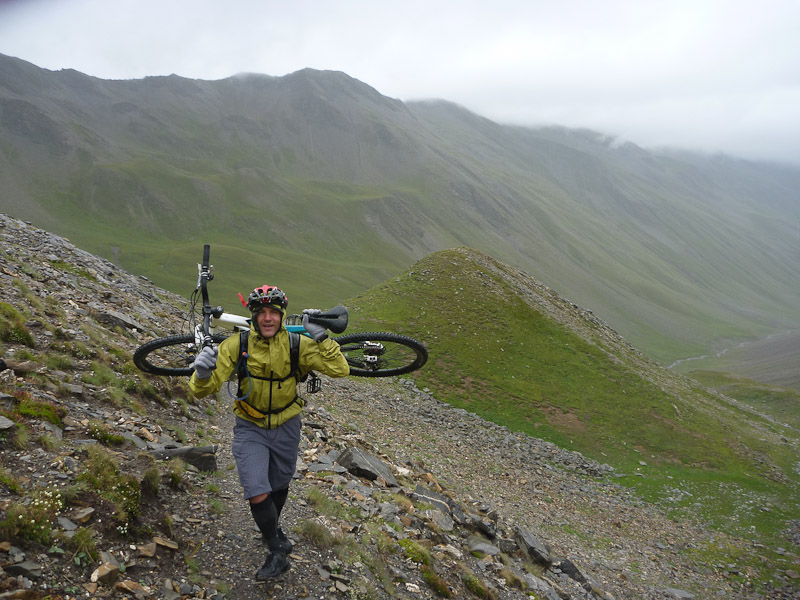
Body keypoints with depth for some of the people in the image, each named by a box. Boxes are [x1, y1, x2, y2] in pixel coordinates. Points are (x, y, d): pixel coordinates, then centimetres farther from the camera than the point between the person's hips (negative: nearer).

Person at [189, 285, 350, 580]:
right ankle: (277, 554, 11)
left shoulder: (297, 344, -18)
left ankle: (272, 528, 54)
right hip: (250, 428, -1)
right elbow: (203, 390, -21)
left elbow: (339, 370, -23)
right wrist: (203, 373, -44)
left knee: (279, 486, 21)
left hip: (286, 427, 2)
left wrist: (320, 337, -33)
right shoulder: (236, 345, -19)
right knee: (258, 495, -13)